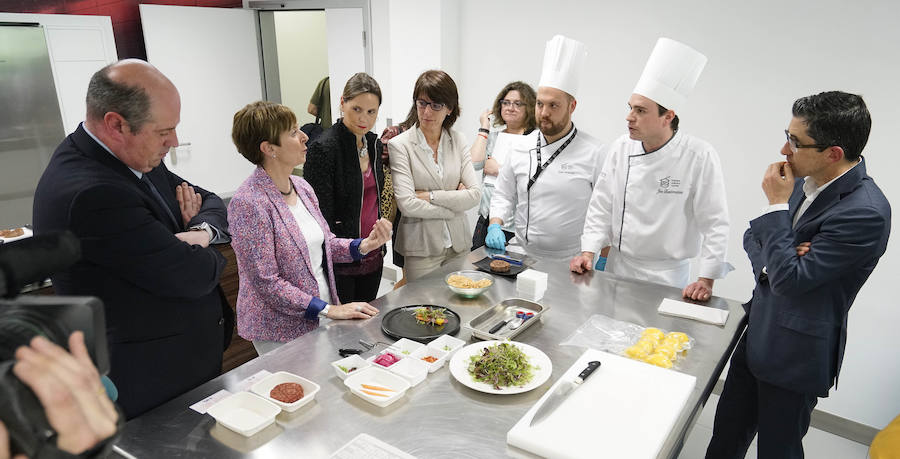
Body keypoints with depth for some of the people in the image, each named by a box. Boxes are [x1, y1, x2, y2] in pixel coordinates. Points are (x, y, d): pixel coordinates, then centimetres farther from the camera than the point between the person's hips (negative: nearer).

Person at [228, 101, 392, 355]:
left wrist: (363, 245, -7)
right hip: (280, 331, -7)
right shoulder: (248, 203, -20)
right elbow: (266, 281, -21)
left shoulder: (302, 187, 2)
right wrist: (328, 309, -20)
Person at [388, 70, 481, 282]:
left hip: (458, 242, 4)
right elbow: (407, 204, -16)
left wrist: (431, 196, -13)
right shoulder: (400, 145, -7)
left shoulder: (458, 141, 5)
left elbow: (475, 194, -4)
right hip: (421, 248, -4)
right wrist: (454, 203, -8)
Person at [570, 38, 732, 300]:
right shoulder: (621, 148, -4)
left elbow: (715, 224, -12)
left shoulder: (700, 157, -15)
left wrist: (706, 280, -14)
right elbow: (602, 206, 3)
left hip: (667, 277, -3)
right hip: (616, 268, 4)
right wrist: (588, 252, -3)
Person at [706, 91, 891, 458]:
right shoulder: (806, 182, 0)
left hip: (795, 355, -7)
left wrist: (778, 205, -21)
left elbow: (790, 281, -25)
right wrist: (769, 263, -13)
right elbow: (753, 236, 9)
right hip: (757, 335, 7)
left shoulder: (865, 213, -24)